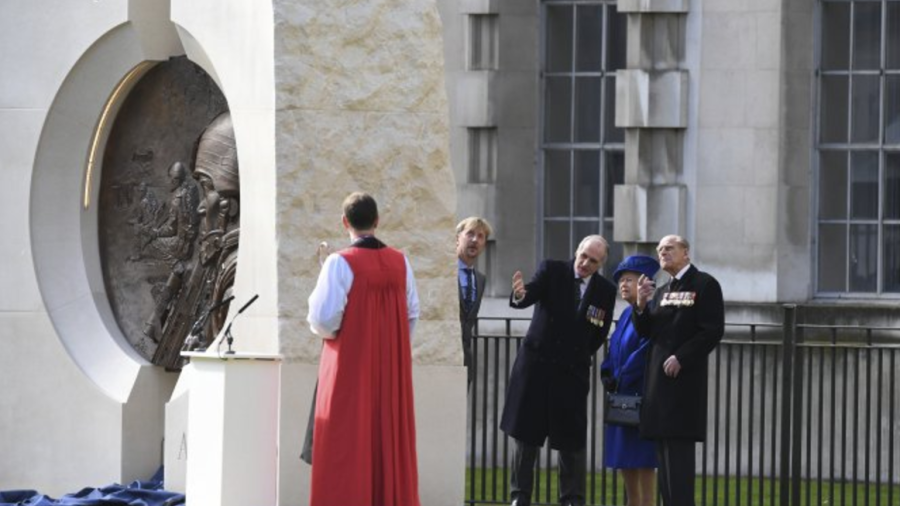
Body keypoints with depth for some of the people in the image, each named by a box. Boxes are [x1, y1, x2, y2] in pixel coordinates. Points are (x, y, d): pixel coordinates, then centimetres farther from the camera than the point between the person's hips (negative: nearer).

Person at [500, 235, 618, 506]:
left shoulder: (605, 290, 0)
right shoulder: (552, 270, -5)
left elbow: (600, 333, 7)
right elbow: (530, 294, -23)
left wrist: (580, 356, 2)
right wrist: (519, 295, -44)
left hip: (572, 371, 1)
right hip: (536, 364, -1)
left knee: (572, 439, 1)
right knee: (526, 435, 4)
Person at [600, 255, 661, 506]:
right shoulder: (626, 315, 16)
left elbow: (645, 352, -18)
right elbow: (613, 351, 19)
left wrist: (619, 380, -13)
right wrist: (607, 375, 1)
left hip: (641, 398, -9)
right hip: (621, 400, 9)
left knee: (643, 465, -7)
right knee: (626, 466, 9)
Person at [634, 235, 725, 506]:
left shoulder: (705, 285, -4)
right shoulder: (661, 291, 18)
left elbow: (713, 331, -12)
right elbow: (645, 331, 14)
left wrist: (681, 358, -16)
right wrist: (641, 304, -4)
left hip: (684, 378, -8)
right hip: (658, 378, 8)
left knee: (679, 449, -12)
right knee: (665, 451, 8)